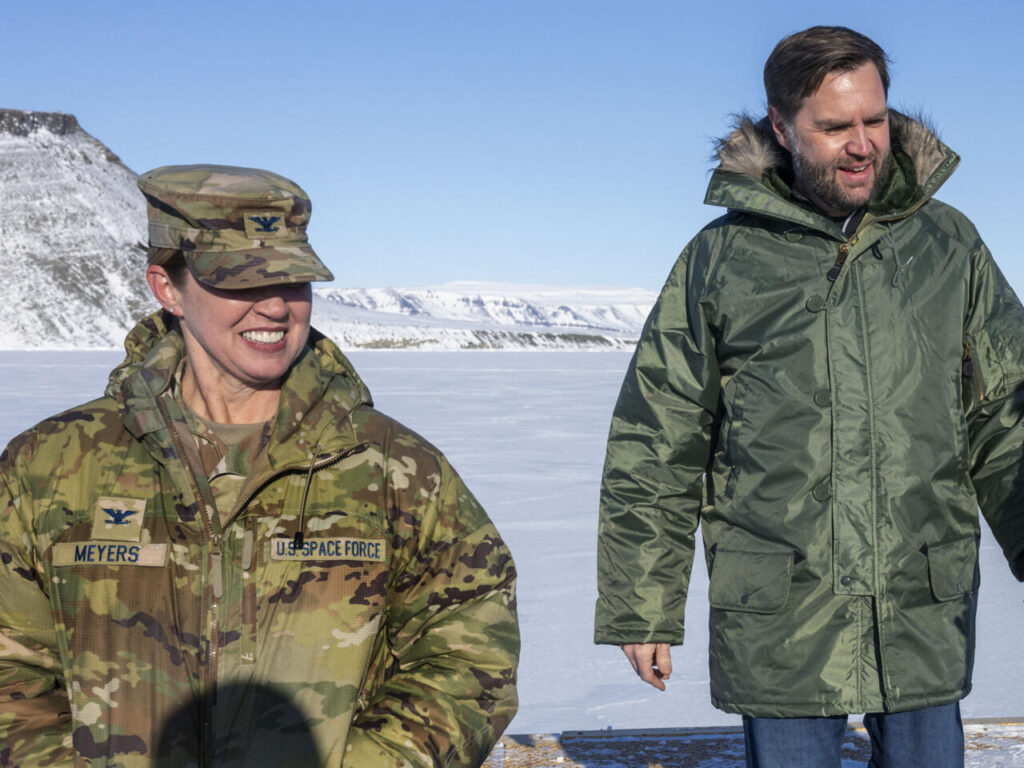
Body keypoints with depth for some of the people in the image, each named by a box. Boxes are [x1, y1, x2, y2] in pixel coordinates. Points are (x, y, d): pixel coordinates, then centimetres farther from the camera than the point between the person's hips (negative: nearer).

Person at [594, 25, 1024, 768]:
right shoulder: (721, 257, 0)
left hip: (926, 617, 2)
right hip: (780, 623, -1)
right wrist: (641, 609, 2)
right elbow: (654, 450, 2)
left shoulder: (948, 243, 6)